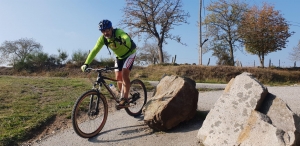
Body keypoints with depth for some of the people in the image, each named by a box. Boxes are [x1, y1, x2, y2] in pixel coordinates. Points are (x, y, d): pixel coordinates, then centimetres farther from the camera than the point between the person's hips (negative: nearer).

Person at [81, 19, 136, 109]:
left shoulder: (118, 32, -32)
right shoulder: (102, 38, -17)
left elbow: (127, 39, -54)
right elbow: (94, 50, -23)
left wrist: (122, 41, -78)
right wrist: (86, 63, -34)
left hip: (129, 54, -5)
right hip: (119, 56, 6)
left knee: (124, 74, -22)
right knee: (118, 77, 0)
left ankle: (125, 99, -16)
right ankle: (122, 96, 20)